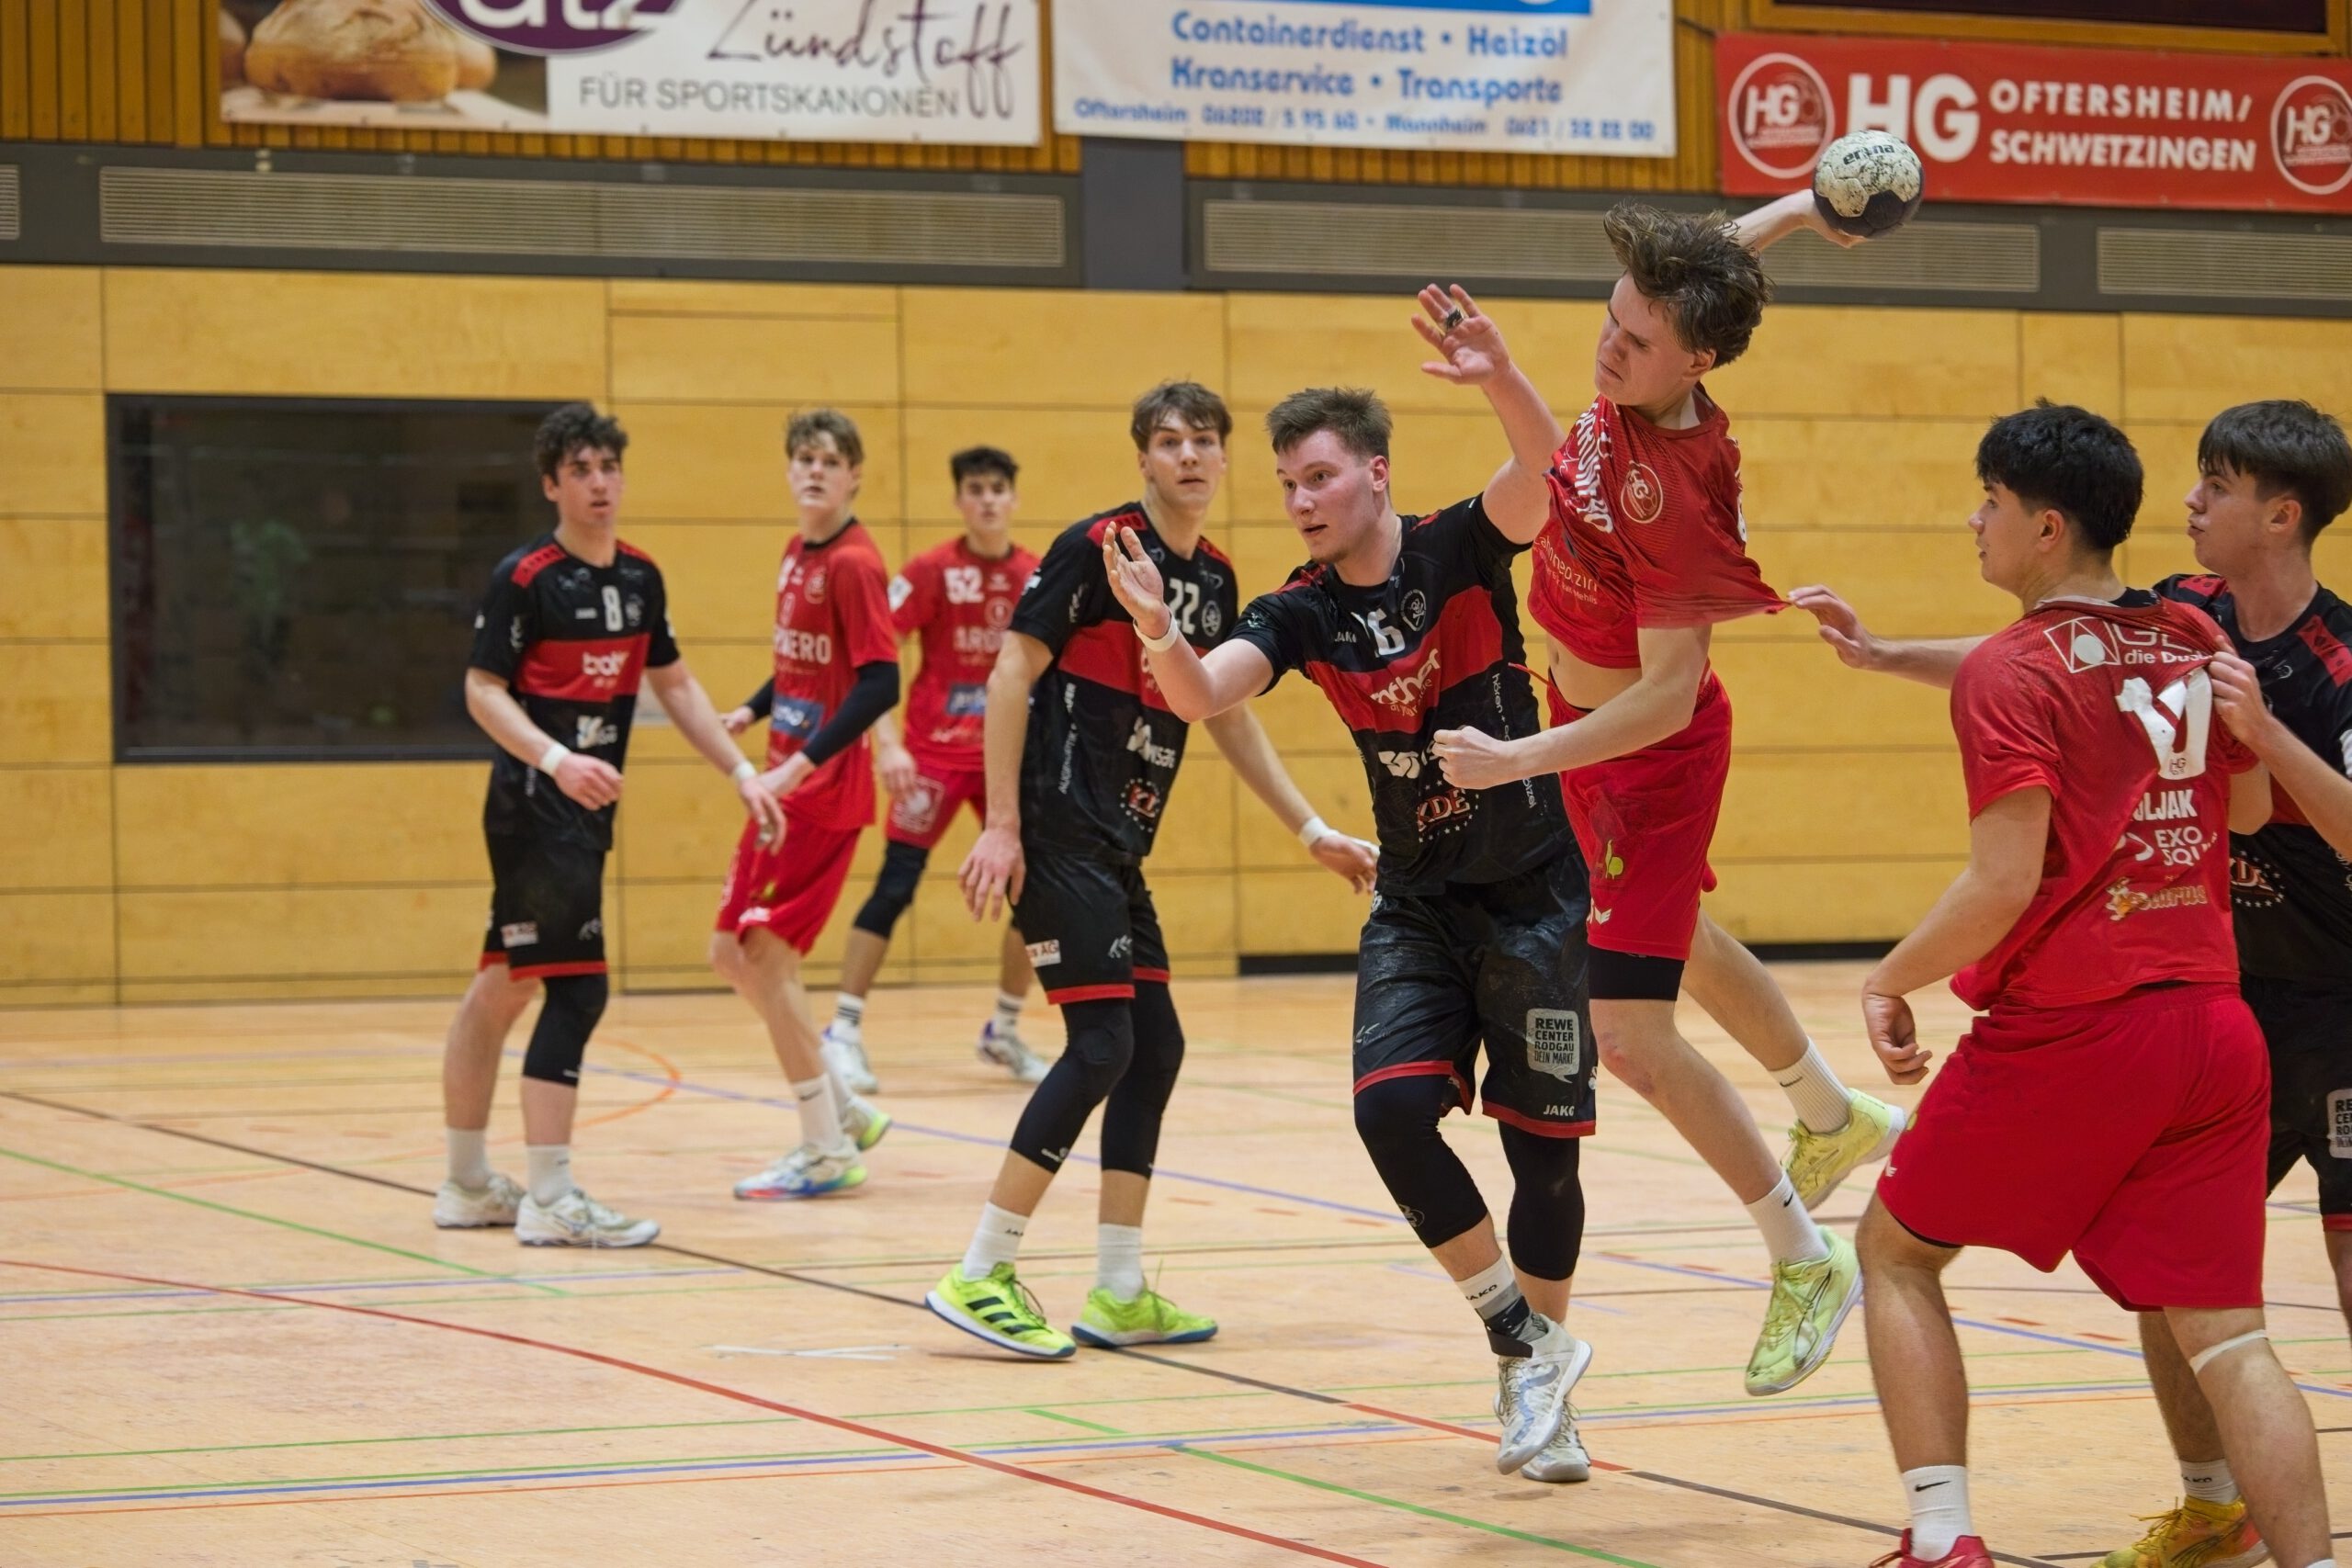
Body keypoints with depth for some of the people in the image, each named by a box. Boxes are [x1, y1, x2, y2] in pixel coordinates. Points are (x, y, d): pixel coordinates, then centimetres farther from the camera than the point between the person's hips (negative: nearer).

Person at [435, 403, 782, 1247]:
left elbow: (674, 684, 19)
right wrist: (557, 760, -27)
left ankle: (467, 1184, 23)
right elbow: (482, 690, -14)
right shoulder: (523, 577, -11)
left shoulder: (640, 576, 10)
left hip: (585, 810, 7)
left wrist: (740, 771, 13)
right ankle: (550, 1200, -9)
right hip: (534, 806, -7)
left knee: (503, 988, 15)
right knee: (576, 988, -12)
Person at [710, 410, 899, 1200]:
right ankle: (844, 1112, 23)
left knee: (767, 952, -10)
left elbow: (879, 683, -21)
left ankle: (828, 1152, 0)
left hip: (826, 789, -9)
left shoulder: (853, 563, -14)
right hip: (784, 781, 9)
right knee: (731, 954, 11)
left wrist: (804, 761, -25)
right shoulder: (797, 554, 11)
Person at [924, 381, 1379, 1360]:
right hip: (1057, 833, -9)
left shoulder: (1213, 579, 13)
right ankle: (980, 1276, -9)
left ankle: (1118, 1295, 14)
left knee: (1155, 1047, 8)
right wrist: (1001, 825, -18)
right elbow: (1012, 674, -13)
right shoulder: (1097, 546, -10)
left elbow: (1228, 719, 23)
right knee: (1102, 1042, -14)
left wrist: (1312, 831, 20)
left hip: (1118, 847, 9)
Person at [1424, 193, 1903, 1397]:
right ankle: (1833, 1118, 55)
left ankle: (1807, 1264, 6)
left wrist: (1520, 759, -34)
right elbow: (1712, 256, 7)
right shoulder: (1631, 386, -15)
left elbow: (1668, 695, -32)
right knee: (1679, 946, 31)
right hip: (1596, 722, 9)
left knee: (1632, 1035, -10)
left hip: (1646, 758, -9)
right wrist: (1794, 208, 16)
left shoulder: (1669, 493, -36)